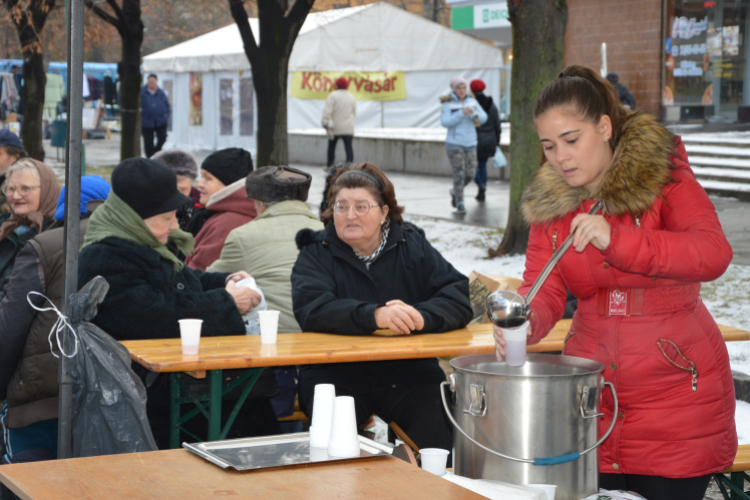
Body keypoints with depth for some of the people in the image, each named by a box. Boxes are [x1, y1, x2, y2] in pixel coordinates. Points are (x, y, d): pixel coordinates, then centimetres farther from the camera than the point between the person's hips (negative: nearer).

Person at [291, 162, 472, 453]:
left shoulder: (413, 246, 12)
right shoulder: (316, 253, 6)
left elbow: (459, 297, 0)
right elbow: (310, 309, -14)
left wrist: (421, 317, -22)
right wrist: (374, 315, -30)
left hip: (408, 373, 1)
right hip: (336, 375, -1)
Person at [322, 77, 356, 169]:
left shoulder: (333, 95, -7)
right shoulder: (352, 97, 8)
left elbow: (327, 111, -13)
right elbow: (354, 112, 16)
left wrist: (325, 122, -11)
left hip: (335, 127, -3)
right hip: (348, 128, 3)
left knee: (332, 146, 12)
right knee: (348, 147, -1)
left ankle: (330, 165, 21)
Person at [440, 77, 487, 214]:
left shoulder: (472, 102, 8)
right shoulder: (448, 104, -4)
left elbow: (484, 118, 3)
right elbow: (445, 122, -16)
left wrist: (475, 113, -19)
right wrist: (462, 113, -24)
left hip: (471, 143, 4)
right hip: (454, 144, -4)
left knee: (470, 174, 2)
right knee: (459, 174, -8)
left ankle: (455, 192, 29)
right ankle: (459, 204, 2)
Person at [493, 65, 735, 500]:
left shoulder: (665, 179, -8)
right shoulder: (550, 201, 5)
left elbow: (714, 253, -24)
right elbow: (543, 287, -2)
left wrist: (616, 240, -34)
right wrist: (527, 321, -26)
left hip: (676, 388, -3)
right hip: (595, 394, 4)